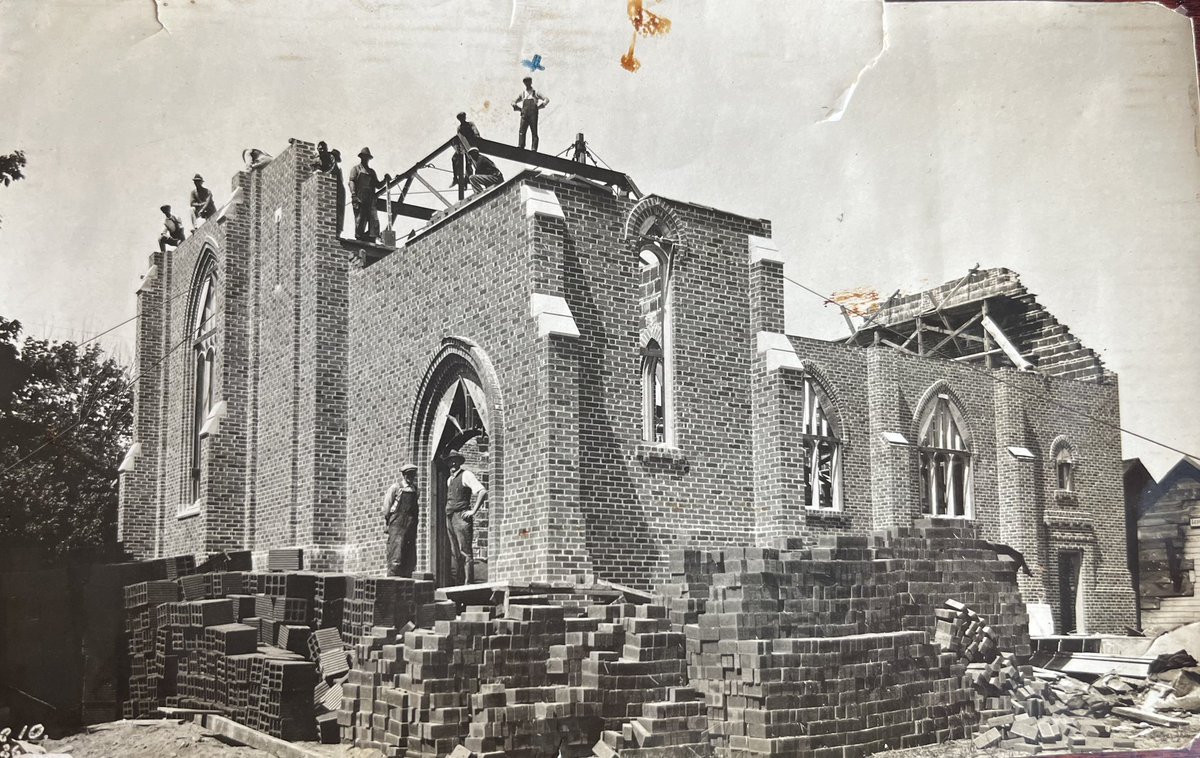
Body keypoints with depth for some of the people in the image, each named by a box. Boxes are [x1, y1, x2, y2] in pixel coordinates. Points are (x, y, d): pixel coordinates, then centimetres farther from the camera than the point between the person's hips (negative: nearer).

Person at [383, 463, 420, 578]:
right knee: (396, 557, -11)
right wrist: (386, 525, -1)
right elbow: (386, 509, 2)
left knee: (410, 560, 2)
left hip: (411, 527, 5)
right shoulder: (395, 488, 2)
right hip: (397, 525, -5)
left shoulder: (415, 490, 16)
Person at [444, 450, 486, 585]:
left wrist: (473, 511, -16)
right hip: (449, 518, 8)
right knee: (454, 553, 6)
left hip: (461, 517, -8)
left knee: (465, 552, -11)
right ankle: (456, 583, 7)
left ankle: (468, 583, -14)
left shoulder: (466, 475, -3)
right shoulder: (449, 479, 21)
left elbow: (483, 492, -14)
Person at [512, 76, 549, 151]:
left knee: (534, 132, -8)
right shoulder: (522, 94, 23)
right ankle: (520, 147, -24)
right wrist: (519, 108, 9)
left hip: (533, 115, -2)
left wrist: (539, 107, -6)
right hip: (524, 115, 2)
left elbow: (547, 99, 7)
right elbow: (513, 102, 29)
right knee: (522, 131, -15)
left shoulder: (536, 93, 15)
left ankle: (534, 149, -12)